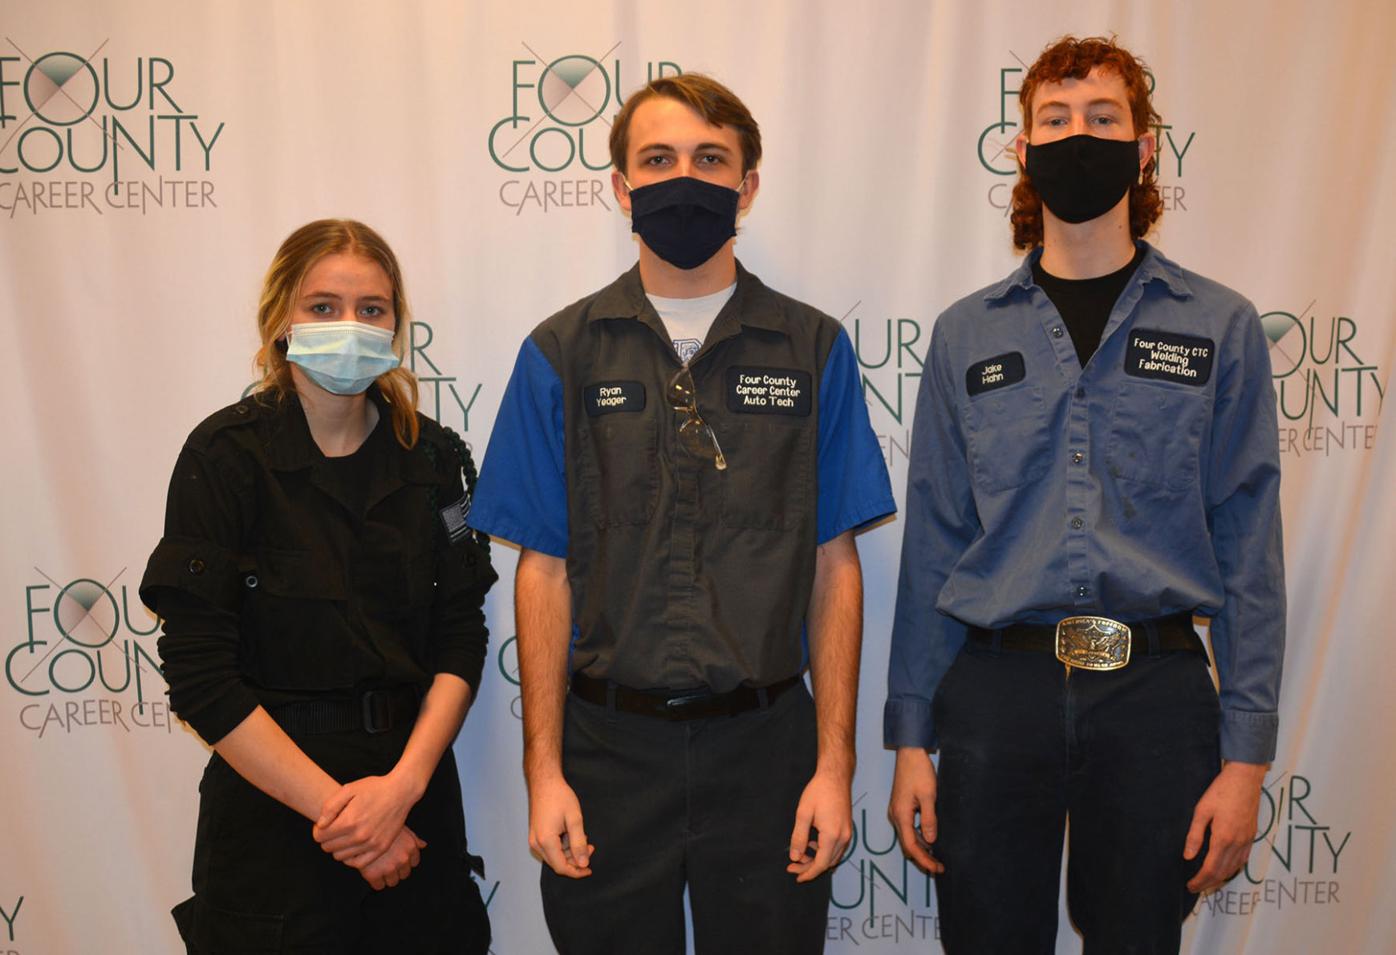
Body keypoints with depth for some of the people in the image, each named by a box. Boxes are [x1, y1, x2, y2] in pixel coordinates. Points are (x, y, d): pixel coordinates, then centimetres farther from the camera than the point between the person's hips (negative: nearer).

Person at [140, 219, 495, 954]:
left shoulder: (431, 454, 1)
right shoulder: (226, 456, -10)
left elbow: (461, 637, -1)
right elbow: (200, 676, -13)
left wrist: (404, 782, -14)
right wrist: (334, 804, -15)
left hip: (416, 787, 4)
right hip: (273, 803, -3)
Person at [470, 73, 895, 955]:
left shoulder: (813, 350, 1)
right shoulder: (562, 354, 1)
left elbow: (834, 566, 0)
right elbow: (545, 570, -1)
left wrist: (835, 763, -3)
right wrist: (544, 769, -4)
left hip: (766, 746, 0)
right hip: (609, 746, 0)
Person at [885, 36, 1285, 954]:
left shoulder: (1219, 326, 3)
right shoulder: (968, 334, 6)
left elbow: (1248, 548, 1)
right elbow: (932, 544, 4)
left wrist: (1246, 754, -4)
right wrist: (911, 738, 2)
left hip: (1156, 693, 0)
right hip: (995, 689, 1)